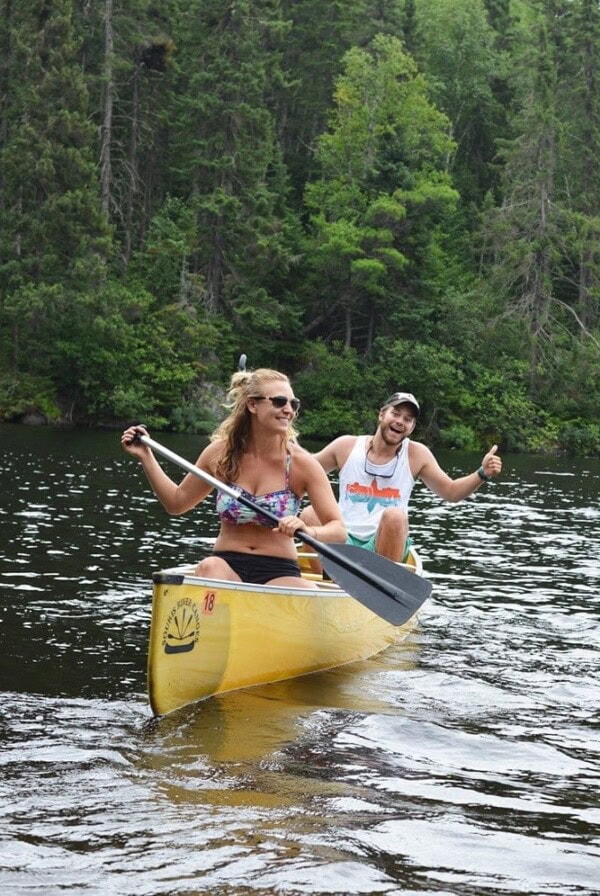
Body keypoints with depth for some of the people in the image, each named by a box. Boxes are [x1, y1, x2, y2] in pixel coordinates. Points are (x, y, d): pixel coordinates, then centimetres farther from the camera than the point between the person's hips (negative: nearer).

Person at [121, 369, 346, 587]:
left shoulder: (300, 462, -4)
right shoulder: (221, 453, 2)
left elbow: (338, 530, -8)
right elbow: (177, 502, 17)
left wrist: (308, 531, -30)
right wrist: (146, 456, 9)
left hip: (278, 574, -1)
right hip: (227, 567, 1)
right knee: (209, 567, -35)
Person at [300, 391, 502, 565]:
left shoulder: (417, 454, 6)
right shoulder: (347, 446, 5)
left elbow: (451, 491, 11)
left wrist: (482, 474, -4)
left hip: (385, 547, 0)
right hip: (344, 542, 1)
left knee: (394, 516, -32)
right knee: (310, 514, -26)